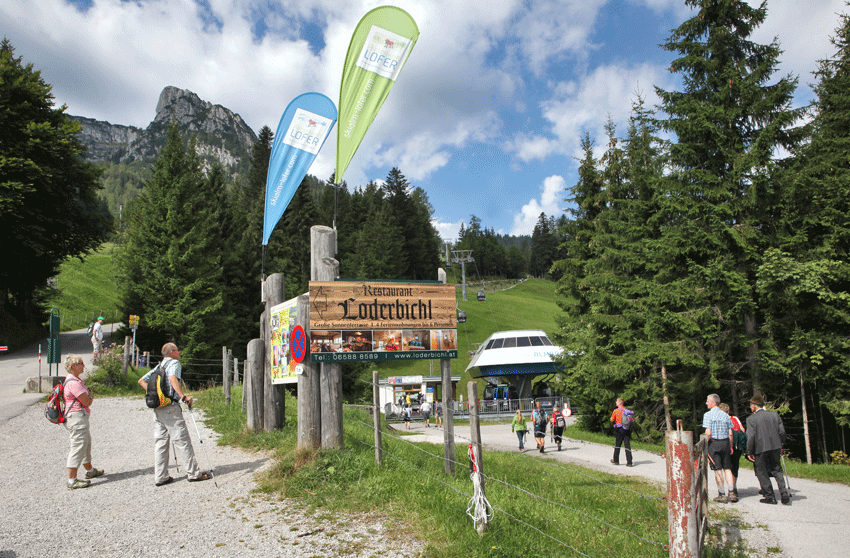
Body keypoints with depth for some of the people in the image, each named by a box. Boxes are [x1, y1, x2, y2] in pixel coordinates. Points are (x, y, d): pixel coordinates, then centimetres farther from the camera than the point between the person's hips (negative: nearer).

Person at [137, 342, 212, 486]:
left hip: (157, 408, 8)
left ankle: (160, 477, 11)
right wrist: (184, 396, -29)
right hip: (170, 407, -8)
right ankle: (194, 473, 2)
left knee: (160, 442, 9)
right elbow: (172, 378, -23)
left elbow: (141, 381, 20)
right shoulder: (174, 363, -4)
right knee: (182, 440, -3)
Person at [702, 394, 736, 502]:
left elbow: (708, 433, -15)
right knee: (727, 468, 11)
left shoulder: (708, 415, -8)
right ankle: (732, 493, 8)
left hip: (714, 443, -4)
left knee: (718, 470, 1)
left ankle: (722, 495, 4)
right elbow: (730, 434, 6)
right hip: (725, 443, 5)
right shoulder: (726, 415, 7)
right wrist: (731, 447, 14)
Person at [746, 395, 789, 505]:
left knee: (762, 473, 7)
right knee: (777, 470, 16)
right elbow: (782, 432, 6)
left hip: (760, 449, -5)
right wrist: (780, 444, 19)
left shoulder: (751, 419, -8)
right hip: (775, 446, 5)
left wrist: (749, 452, -5)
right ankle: (784, 492, 2)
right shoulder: (774, 414, 5)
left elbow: (750, 437, -12)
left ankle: (770, 496, 9)